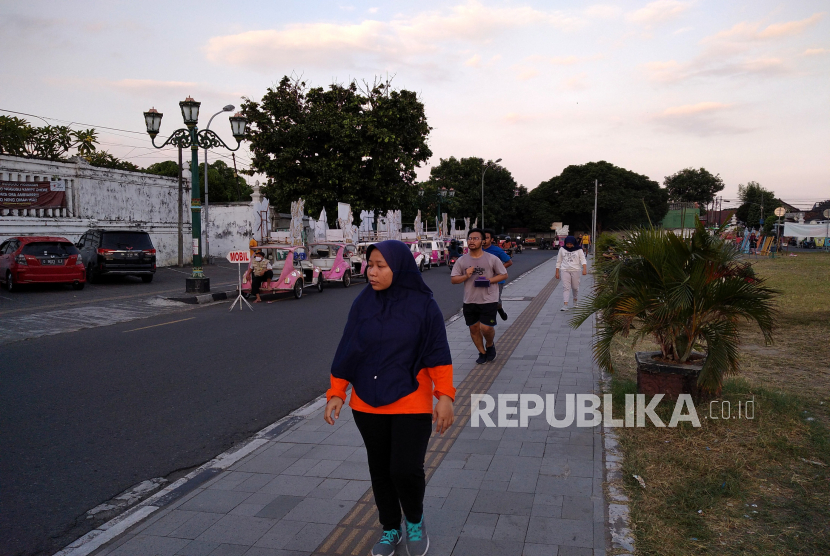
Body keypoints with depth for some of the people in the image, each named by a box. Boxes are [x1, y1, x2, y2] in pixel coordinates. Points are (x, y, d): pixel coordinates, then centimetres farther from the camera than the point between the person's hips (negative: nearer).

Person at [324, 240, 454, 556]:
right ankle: (390, 529, 36)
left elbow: (437, 354, -7)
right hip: (368, 405, 3)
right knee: (380, 470, 13)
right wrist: (336, 393, 0)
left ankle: (415, 521, 22)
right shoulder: (363, 304, -1)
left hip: (411, 405, -3)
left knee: (406, 470, -10)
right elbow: (347, 351, 2)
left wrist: (445, 397, -13)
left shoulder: (423, 305, -9)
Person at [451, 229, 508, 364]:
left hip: (489, 301, -3)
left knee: (486, 328, -11)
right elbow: (453, 279, 4)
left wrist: (490, 280, -15)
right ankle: (482, 353, 31)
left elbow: (504, 275, 2)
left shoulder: (492, 259, -4)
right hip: (469, 301, 4)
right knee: (474, 328, 11)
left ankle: (490, 344, 22)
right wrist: (466, 276, -15)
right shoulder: (462, 260, 3)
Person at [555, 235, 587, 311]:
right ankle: (565, 305, -14)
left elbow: (583, 259, -7)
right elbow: (558, 261, 12)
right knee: (566, 287, -8)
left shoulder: (578, 250, 3)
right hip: (565, 271, 0)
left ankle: (575, 301, 33)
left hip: (575, 270, 0)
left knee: (575, 287, 7)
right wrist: (557, 272, 9)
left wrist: (584, 269, -24)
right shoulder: (562, 250, 7)